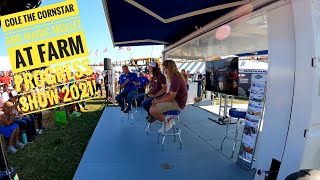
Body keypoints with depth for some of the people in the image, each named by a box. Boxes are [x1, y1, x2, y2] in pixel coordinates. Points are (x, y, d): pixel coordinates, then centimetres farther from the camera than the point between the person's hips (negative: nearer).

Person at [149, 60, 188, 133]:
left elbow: (171, 97, -23)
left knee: (152, 110, -20)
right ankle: (167, 119, 10)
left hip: (177, 103, -11)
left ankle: (167, 121, 1)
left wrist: (158, 101, -11)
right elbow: (170, 93, 13)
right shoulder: (175, 77, 11)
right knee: (154, 103, 18)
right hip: (175, 100, 11)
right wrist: (158, 99, 4)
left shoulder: (176, 79, -22)